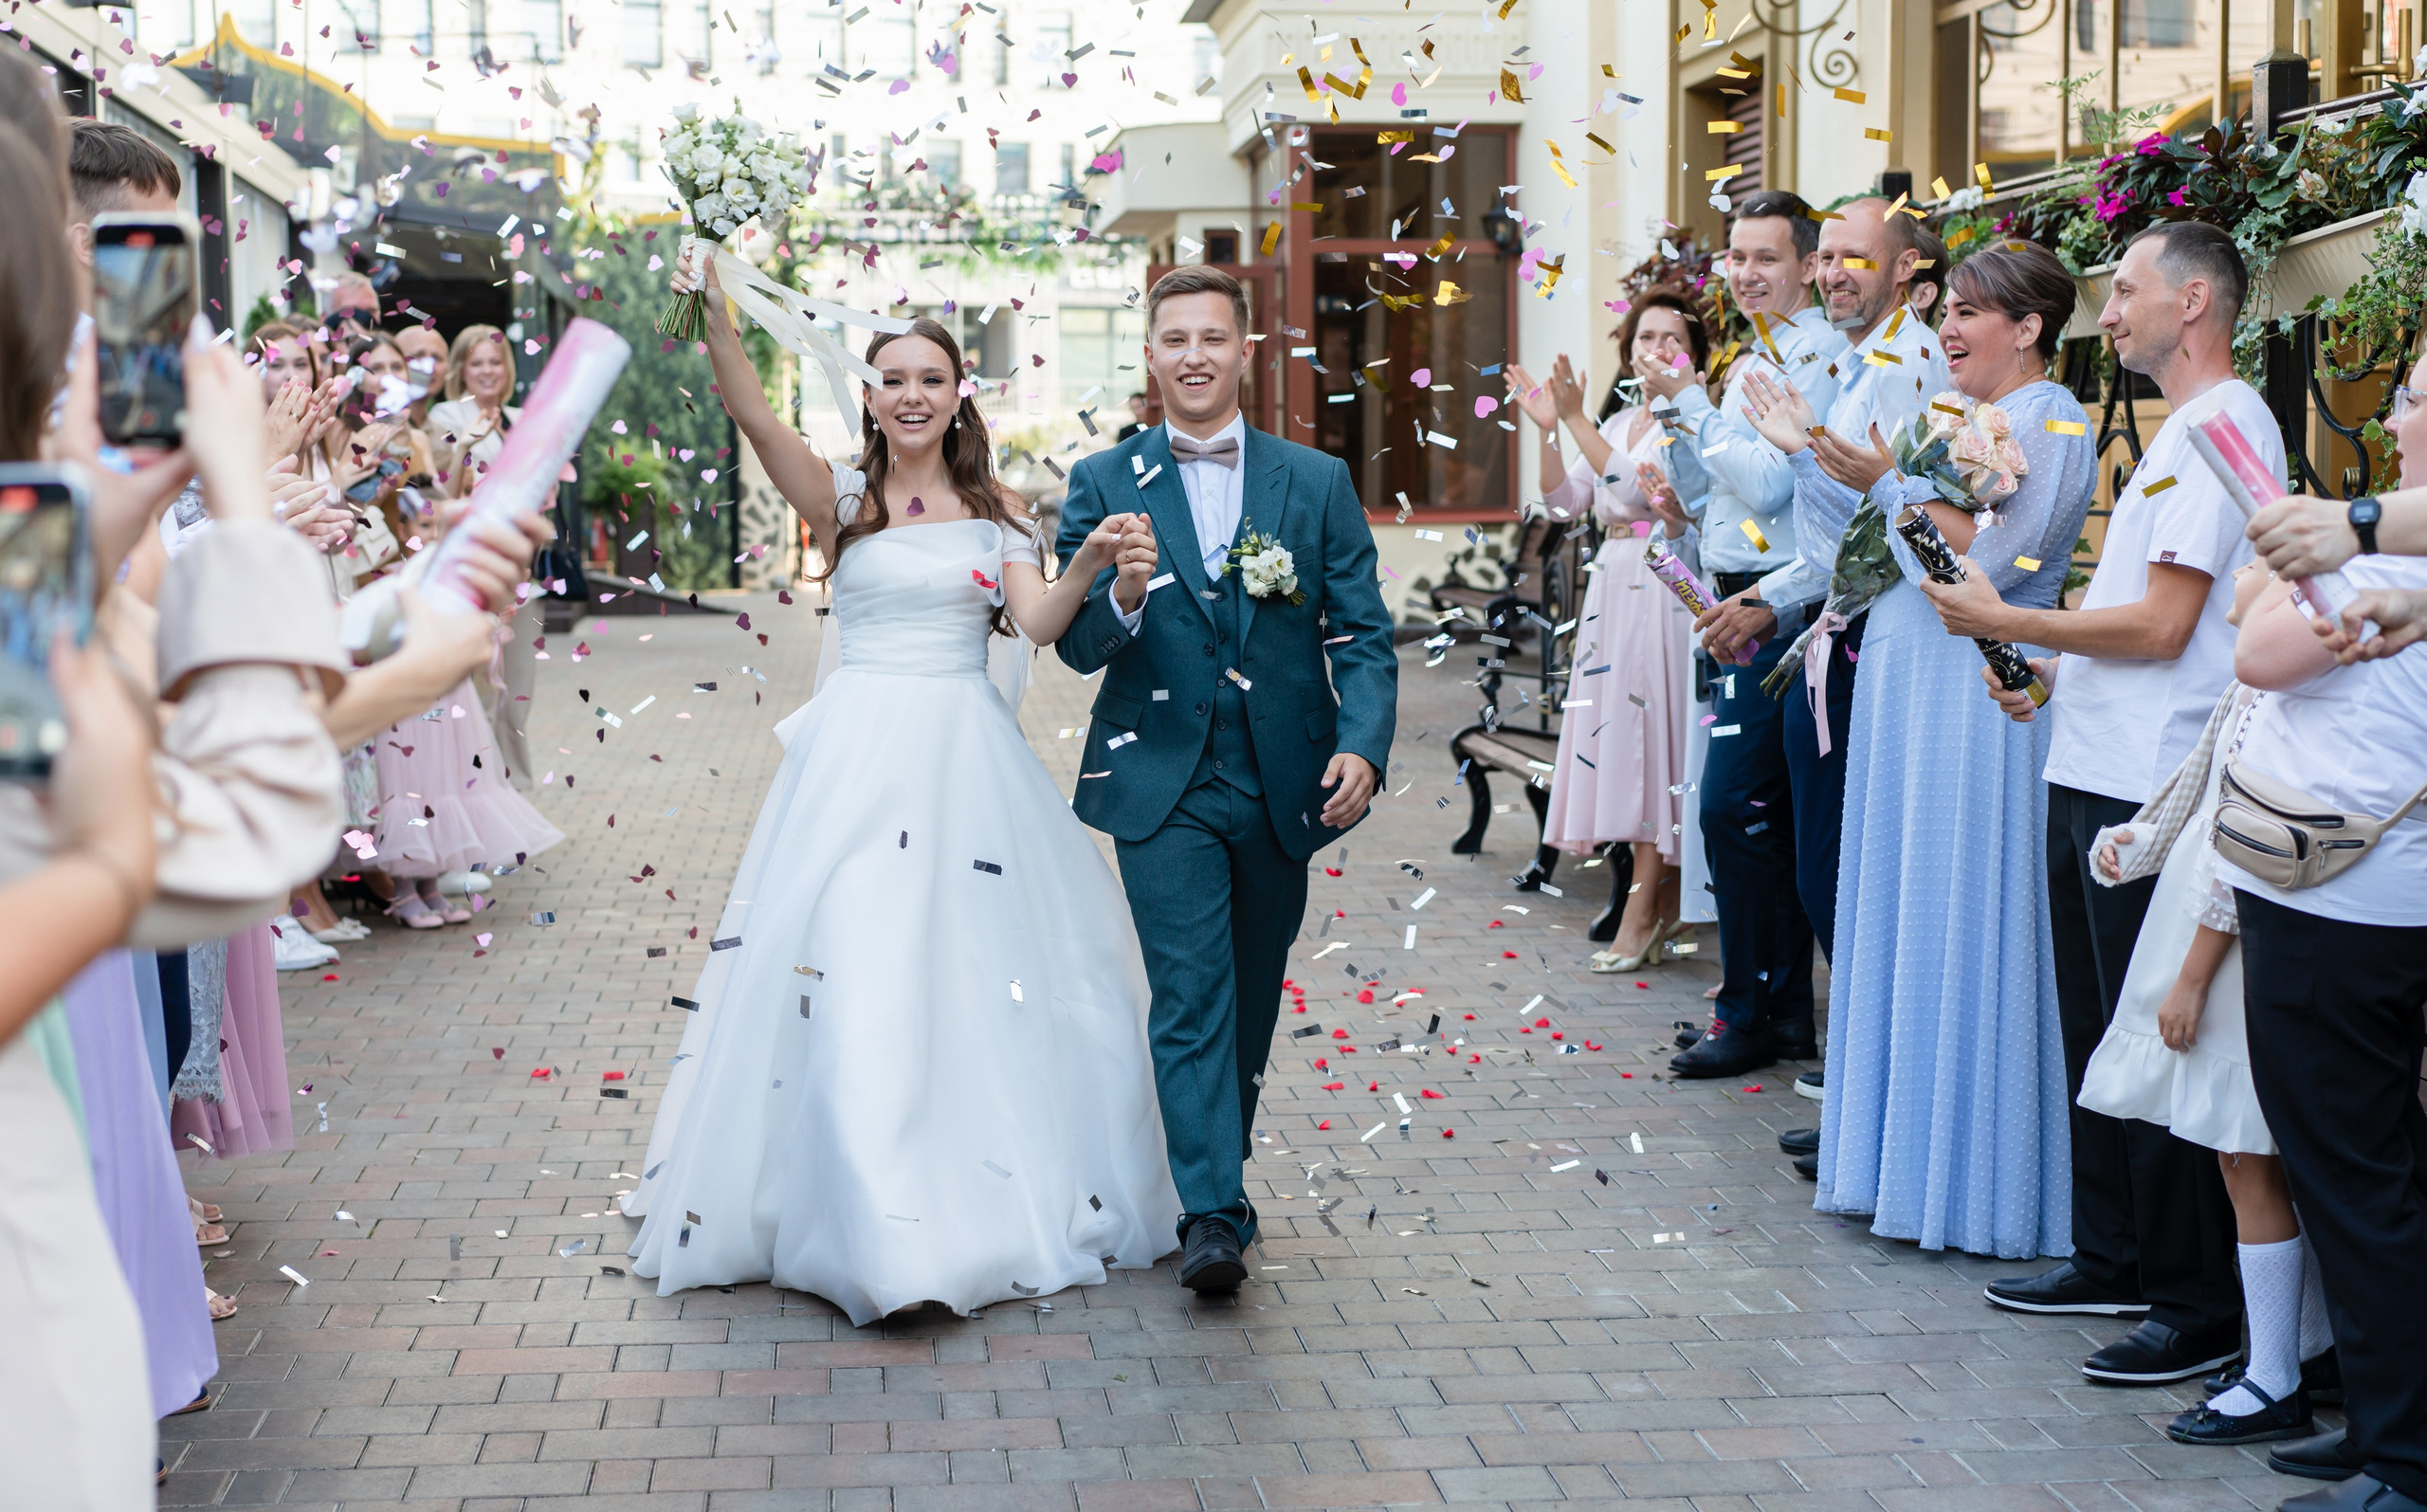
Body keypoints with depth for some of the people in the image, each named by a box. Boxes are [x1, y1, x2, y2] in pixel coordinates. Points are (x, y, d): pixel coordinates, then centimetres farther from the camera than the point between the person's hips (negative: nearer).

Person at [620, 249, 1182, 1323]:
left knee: (979, 971, 2)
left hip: (967, 752, 1)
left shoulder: (996, 509, 8)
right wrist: (709, 314, -28)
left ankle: (996, 1197, 17)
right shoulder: (843, 499, 4)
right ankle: (864, 1209, 0)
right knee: (844, 968, -7)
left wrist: (1091, 566, -25)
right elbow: (753, 415, -12)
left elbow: (1039, 624, -5)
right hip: (857, 747, -1)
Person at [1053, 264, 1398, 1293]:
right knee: (1191, 996, -10)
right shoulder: (1104, 486, 2)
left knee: (1252, 998, 13)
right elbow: (1078, 648, -3)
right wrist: (1119, 600, -26)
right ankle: (1212, 1215, -12)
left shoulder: (1318, 483, 5)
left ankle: (1218, 1171, 30)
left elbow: (1363, 637, 2)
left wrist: (1363, 745, -15)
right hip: (1163, 783, -2)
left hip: (1282, 784, 2)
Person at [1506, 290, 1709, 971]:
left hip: (1665, 593, -8)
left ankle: (1642, 912, -2)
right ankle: (1664, 899, 18)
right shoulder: (1620, 423, 15)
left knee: (1653, 733, -7)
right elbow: (1564, 502, 10)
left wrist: (1576, 418, -22)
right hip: (1614, 588, 8)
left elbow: (1632, 485, -20)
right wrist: (1547, 429, -1)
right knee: (1622, 733, 8)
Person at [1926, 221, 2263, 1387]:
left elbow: (2161, 625, -19)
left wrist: (2007, 622, -12)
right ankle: (2114, 1259, 28)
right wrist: (2053, 670, 10)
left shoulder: (2224, 426, -13)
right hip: (2096, 768, 10)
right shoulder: (2182, 428, 19)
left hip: (2151, 788, -10)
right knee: (2097, 1030, 17)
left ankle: (2201, 1309, 2)